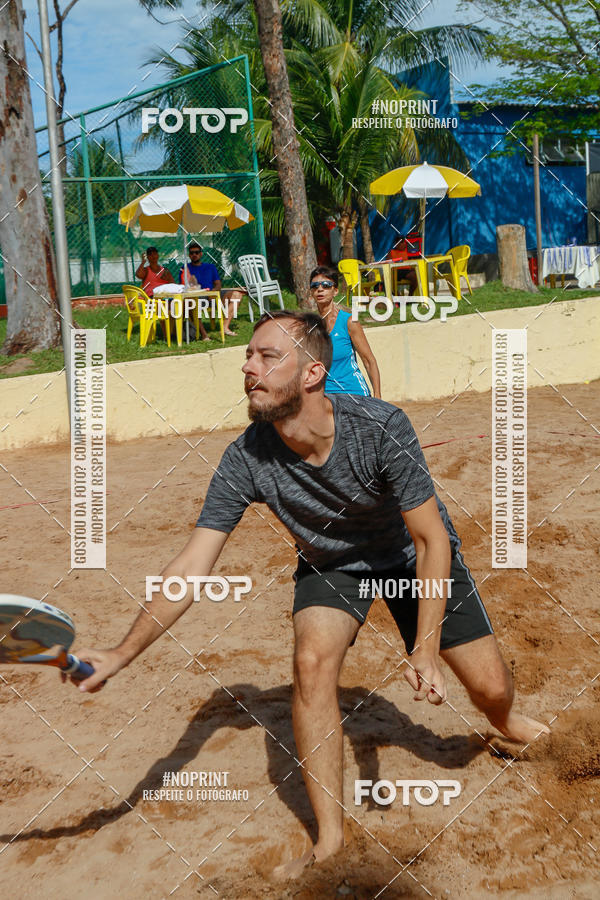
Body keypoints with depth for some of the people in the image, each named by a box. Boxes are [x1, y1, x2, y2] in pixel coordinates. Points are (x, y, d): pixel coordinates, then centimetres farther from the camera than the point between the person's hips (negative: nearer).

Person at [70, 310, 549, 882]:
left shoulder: (380, 428, -36)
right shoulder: (245, 460, -29)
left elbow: (432, 540, -27)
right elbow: (190, 568, -26)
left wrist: (426, 650, -32)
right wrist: (122, 654, -35)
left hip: (412, 556, -1)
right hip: (331, 564, 1)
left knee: (490, 688, -1)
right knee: (312, 659, -26)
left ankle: (503, 719, 41)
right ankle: (329, 838, -10)